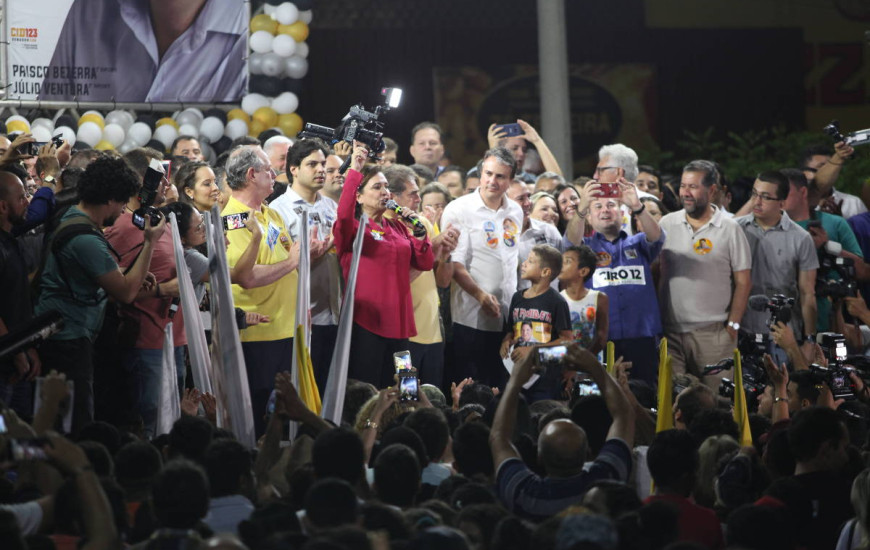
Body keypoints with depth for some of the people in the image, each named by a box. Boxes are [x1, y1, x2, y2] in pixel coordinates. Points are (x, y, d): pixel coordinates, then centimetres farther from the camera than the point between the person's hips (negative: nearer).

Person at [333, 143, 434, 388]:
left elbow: (425, 263, 12)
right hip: (366, 323, -6)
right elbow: (344, 214, -26)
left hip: (398, 321, 6)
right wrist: (354, 171, -27)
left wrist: (417, 232, -2)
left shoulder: (397, 227, 16)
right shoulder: (354, 227, -2)